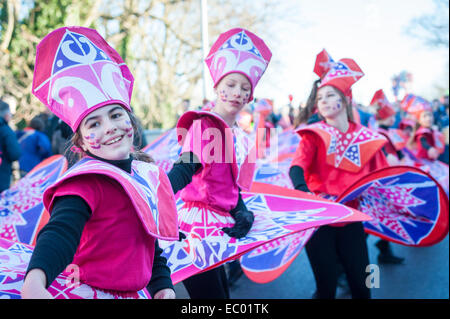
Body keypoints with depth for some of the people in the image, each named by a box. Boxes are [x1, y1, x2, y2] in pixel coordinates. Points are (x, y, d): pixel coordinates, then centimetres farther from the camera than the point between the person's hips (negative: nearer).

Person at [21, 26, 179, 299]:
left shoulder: (146, 172, 3)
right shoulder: (86, 182, -20)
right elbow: (60, 232, -37)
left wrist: (162, 283, 13)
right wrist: (35, 280, -54)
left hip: (135, 291, 6)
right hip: (90, 290, -6)